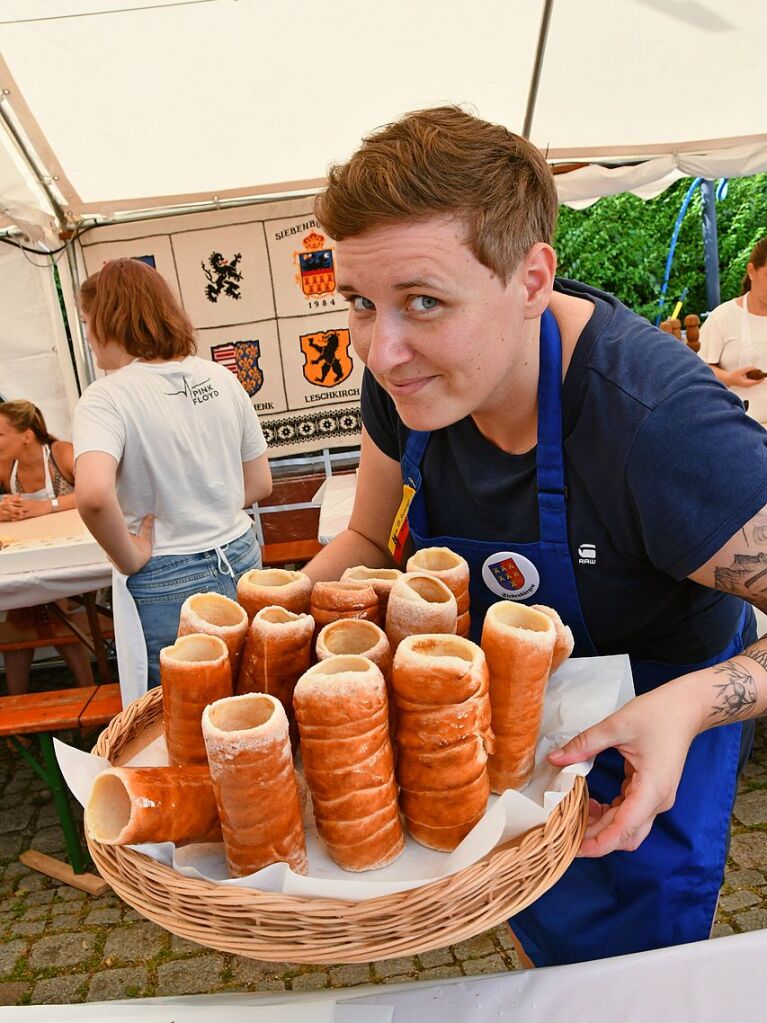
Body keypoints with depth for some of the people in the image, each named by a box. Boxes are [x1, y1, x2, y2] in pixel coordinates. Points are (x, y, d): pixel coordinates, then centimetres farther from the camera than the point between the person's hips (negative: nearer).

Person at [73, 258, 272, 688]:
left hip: (167, 584, -5)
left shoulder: (106, 398, -14)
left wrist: (130, 560, -16)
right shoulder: (221, 377, 2)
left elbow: (93, 494, -32)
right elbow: (260, 483, 7)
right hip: (242, 560, 5)